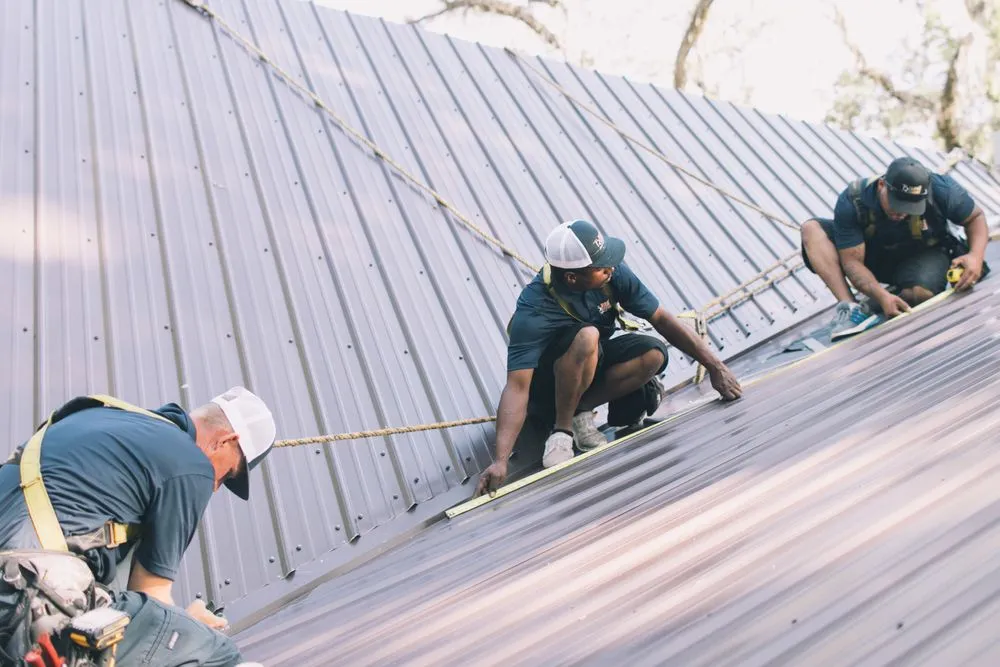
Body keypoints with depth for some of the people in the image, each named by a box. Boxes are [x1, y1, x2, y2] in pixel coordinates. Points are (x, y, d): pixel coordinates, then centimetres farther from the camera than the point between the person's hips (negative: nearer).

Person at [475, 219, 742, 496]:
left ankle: (581, 410, -9)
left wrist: (715, 366, -12)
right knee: (586, 336, -36)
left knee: (654, 354, -20)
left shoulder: (613, 273, -19)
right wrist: (500, 460, -47)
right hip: (547, 382, -5)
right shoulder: (534, 310, -32)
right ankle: (561, 428, -16)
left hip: (588, 365, 5)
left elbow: (662, 319, -10)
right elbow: (517, 387, -38)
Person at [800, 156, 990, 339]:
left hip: (923, 254, -1)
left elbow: (976, 216, -8)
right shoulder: (852, 201, -30)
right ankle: (849, 307, -36)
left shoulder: (941, 190, -27)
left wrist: (976, 255, -28)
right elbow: (852, 261, -28)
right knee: (812, 229, -25)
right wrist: (882, 296, -42)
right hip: (873, 255, 1)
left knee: (921, 292, -39)